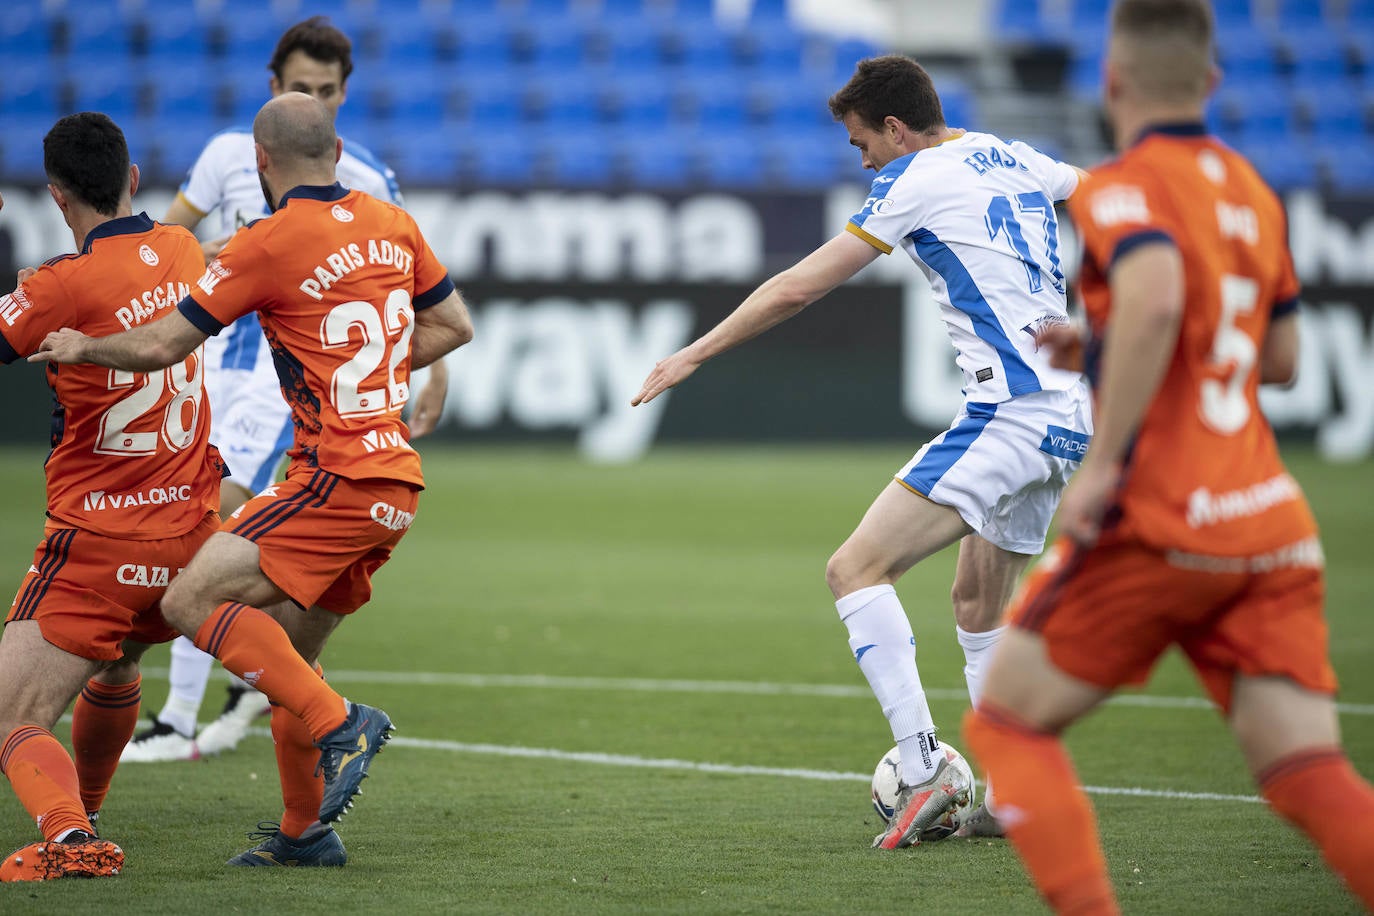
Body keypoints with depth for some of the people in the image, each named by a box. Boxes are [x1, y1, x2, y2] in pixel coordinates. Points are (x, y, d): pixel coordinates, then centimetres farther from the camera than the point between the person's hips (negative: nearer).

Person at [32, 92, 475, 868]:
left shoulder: (269, 243, -10)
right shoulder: (392, 223, 11)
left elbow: (161, 346, -6)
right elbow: (455, 325, 21)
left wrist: (81, 346, 12)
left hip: (338, 479, -8)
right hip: (394, 482, 8)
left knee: (192, 601, -13)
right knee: (290, 650, 17)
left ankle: (341, 725, -17)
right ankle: (306, 831, 21)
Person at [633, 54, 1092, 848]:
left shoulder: (916, 181, -3)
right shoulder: (1013, 159, 17)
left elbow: (800, 287, -4)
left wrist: (694, 354, 3)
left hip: (1008, 414, -9)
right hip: (1073, 417, 9)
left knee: (857, 569, -11)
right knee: (981, 605, 22)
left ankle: (924, 768, -22)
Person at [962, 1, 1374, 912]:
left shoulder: (1122, 188, -7)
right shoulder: (1253, 191, 17)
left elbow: (1156, 295, -29)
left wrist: (1102, 462, -24)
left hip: (1161, 523, -6)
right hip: (1274, 527, 6)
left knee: (1008, 725, 10)